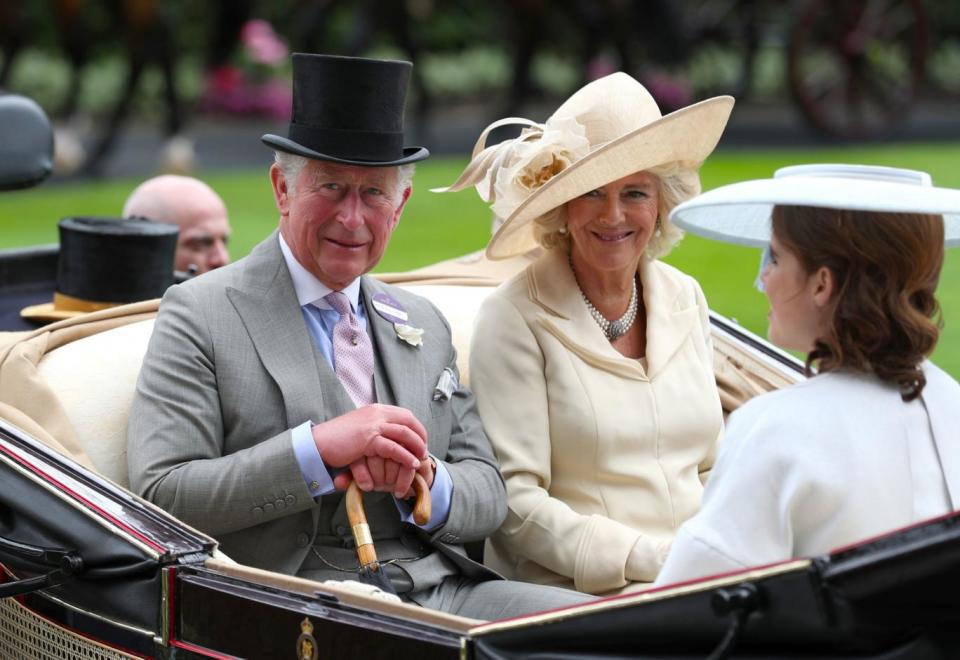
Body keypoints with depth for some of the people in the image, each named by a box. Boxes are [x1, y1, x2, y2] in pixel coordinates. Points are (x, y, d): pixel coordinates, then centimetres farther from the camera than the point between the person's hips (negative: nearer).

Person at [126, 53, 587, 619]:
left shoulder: (425, 326, 20)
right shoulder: (201, 316, 1)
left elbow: (489, 494, 16)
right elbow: (161, 498, -9)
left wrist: (422, 478, -8)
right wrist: (317, 448, -19)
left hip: (440, 589, 6)